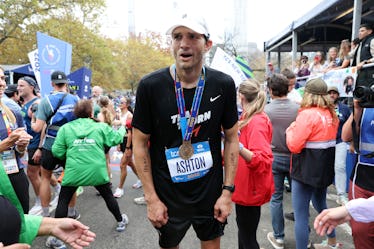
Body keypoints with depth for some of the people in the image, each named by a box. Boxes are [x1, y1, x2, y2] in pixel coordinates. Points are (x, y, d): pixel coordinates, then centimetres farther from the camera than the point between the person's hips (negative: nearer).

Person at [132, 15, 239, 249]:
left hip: (211, 192, 2)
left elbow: (232, 138, -1)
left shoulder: (223, 84, -10)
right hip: (167, 195, -1)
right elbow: (140, 143, -8)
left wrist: (227, 191, -3)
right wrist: (151, 198, -8)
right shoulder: (150, 86, -15)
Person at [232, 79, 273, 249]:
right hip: (245, 186, 9)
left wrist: (239, 148, -45)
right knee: (244, 233, 23)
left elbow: (263, 161, -31)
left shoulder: (257, 122, -21)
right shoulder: (250, 119, 7)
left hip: (251, 189, -9)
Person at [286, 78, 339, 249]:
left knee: (301, 214, 0)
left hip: (307, 170, -9)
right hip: (325, 168, 9)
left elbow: (294, 146, -21)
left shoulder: (308, 114, -18)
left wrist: (290, 129, -3)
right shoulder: (331, 114, 6)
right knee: (320, 205, 28)